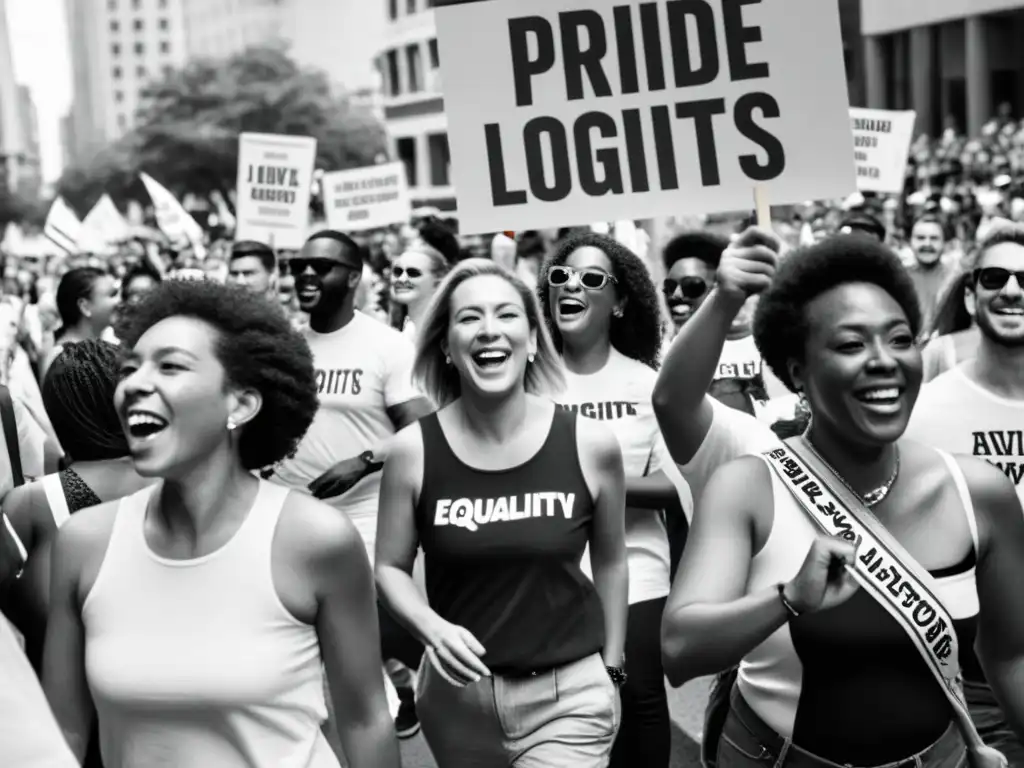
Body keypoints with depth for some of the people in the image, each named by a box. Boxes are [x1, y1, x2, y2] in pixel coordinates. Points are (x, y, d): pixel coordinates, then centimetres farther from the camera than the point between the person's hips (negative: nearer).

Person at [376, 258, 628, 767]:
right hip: (458, 690, 1)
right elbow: (390, 567, 2)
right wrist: (431, 628, -16)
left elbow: (610, 562, 6)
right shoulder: (412, 451, -9)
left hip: (570, 692, -1)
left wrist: (612, 669, 12)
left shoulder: (591, 444, -9)